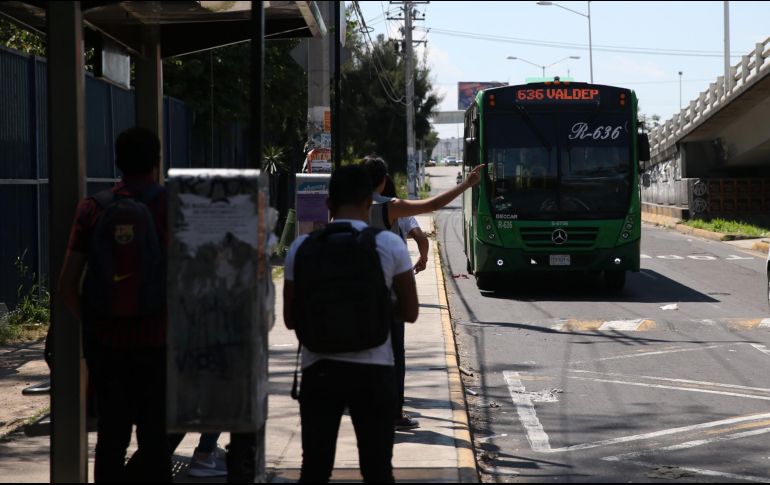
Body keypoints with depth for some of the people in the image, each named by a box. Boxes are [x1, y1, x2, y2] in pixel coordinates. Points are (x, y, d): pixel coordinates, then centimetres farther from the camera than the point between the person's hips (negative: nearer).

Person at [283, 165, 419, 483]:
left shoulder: (301, 248, -1)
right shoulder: (389, 245, -6)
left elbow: (290, 319, 4)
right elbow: (409, 312, 1)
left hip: (319, 369, 1)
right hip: (373, 369, -1)